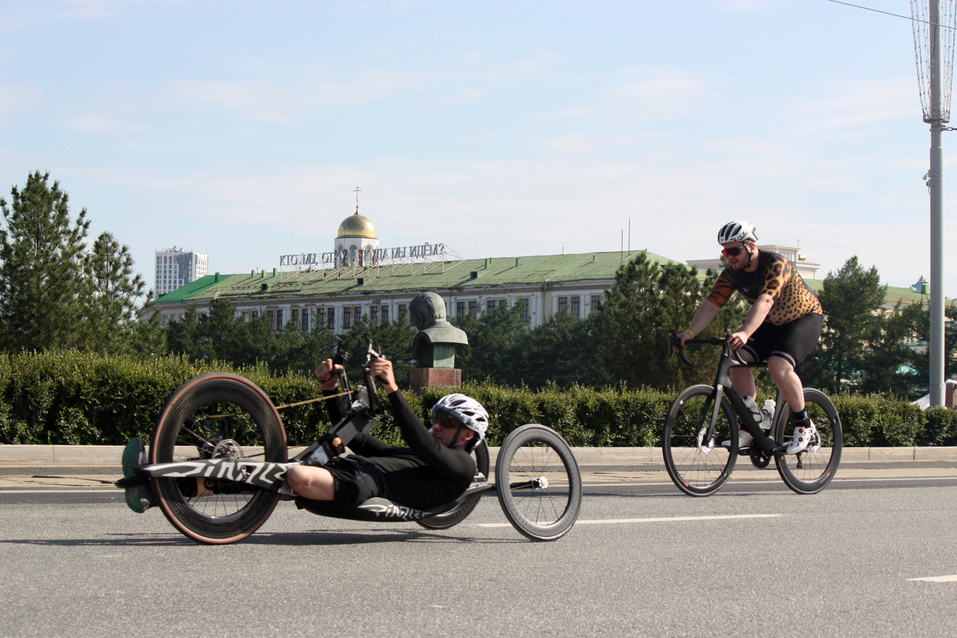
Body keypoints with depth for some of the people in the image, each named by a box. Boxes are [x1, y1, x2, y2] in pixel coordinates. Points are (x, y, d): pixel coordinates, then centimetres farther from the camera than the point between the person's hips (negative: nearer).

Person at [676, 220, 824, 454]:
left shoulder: (775, 264, -31)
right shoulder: (732, 274, -11)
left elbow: (764, 302, -46)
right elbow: (711, 304, -17)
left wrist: (745, 333, -61)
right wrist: (690, 332, -33)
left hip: (805, 318, -7)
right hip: (771, 324, 7)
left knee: (778, 365, -30)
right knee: (738, 358, -16)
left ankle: (804, 425, -13)